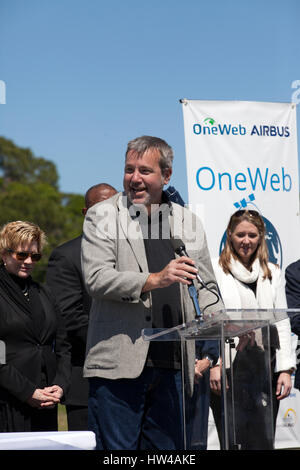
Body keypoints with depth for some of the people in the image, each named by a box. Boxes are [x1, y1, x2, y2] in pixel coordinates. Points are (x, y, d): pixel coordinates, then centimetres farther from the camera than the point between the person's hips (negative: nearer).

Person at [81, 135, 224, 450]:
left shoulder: (187, 222, 14)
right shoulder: (101, 216, 3)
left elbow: (206, 288, 18)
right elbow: (96, 278, -10)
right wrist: (155, 279, -20)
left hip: (172, 366, 4)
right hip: (119, 365, -4)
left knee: (168, 449, 7)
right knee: (116, 450, -3)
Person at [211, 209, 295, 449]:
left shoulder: (272, 273, 15)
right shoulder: (215, 270, 2)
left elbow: (282, 322, 13)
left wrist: (286, 369, 5)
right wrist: (214, 365, -10)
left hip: (266, 366, 4)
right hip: (230, 365, -4)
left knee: (263, 440, 3)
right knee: (234, 439, -7)